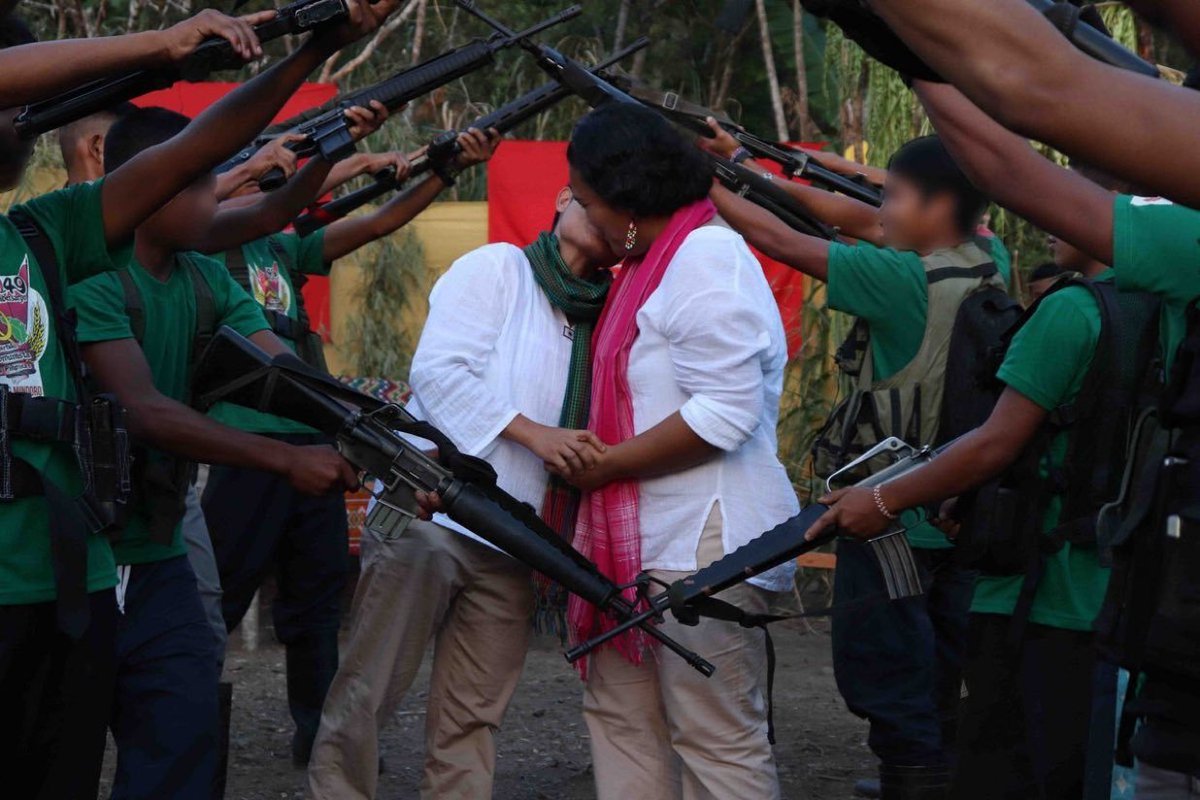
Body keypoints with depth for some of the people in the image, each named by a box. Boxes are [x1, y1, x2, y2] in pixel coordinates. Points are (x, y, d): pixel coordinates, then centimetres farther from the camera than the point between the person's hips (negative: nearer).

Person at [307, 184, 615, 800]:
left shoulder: (607, 316, 15)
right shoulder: (497, 268, 0)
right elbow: (439, 369, -11)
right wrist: (532, 433, -18)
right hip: (432, 514, -5)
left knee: (473, 717, 5)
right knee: (367, 695, -4)